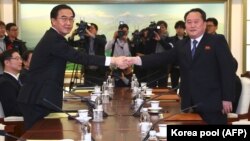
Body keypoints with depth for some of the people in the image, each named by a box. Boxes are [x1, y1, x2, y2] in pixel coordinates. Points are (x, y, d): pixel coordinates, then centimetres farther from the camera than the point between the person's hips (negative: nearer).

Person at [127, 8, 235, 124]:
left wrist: (227, 98, -12)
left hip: (211, 103, -5)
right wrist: (137, 60, -13)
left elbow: (228, 70, -6)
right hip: (189, 104, 5)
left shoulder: (217, 41, -1)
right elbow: (163, 58, 2)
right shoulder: (181, 45, 13)